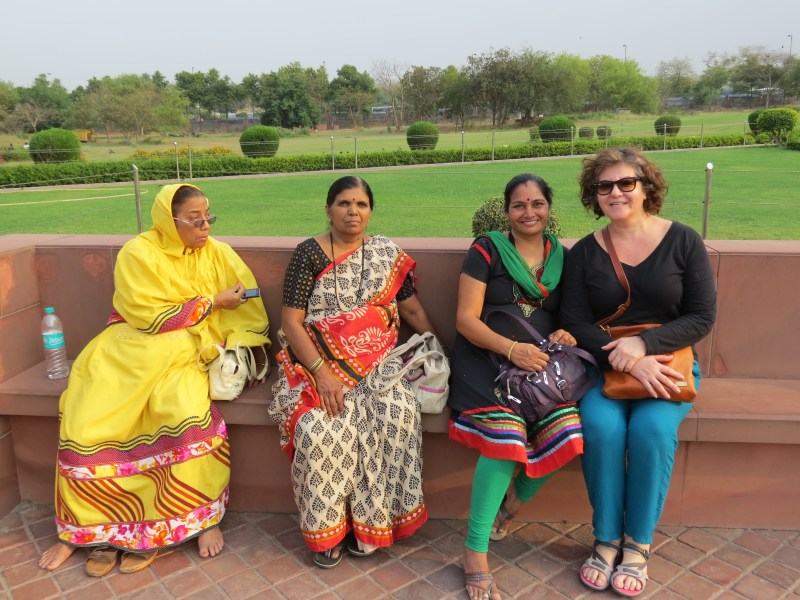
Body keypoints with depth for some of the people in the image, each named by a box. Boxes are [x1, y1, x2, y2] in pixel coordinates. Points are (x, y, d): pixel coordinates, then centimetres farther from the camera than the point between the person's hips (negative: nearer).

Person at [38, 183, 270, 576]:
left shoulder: (219, 255, 3)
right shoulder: (138, 254, -5)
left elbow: (249, 312, -1)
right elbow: (152, 319, -11)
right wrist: (212, 301, -11)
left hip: (186, 353, 0)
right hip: (133, 349, 1)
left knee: (187, 412, -31)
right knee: (86, 422, -18)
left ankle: (203, 516, -13)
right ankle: (85, 528, 4)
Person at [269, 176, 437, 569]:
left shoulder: (387, 252, 8)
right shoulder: (308, 253, -1)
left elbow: (412, 309, 12)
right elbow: (291, 322, -7)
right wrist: (323, 373, -18)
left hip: (377, 359, 2)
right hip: (319, 360, -2)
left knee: (398, 412, -28)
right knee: (321, 427, -30)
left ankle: (369, 520, -8)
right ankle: (326, 528, -5)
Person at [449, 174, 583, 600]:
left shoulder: (562, 257, 15)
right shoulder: (487, 250, 2)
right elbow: (466, 319, -5)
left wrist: (563, 335, -3)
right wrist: (511, 348, -19)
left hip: (539, 362, 4)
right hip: (486, 358, -4)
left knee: (567, 433, -23)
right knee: (506, 436, -30)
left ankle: (512, 503, 9)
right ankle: (475, 551, -13)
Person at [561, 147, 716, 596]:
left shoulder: (683, 241, 0)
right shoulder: (584, 252, 3)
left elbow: (703, 317, -3)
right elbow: (576, 323, -4)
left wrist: (643, 345, -18)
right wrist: (630, 364, -18)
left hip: (667, 361, 0)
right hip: (604, 365, 1)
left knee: (652, 428, -28)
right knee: (601, 426, -27)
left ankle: (639, 543, -7)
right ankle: (606, 539, -7)